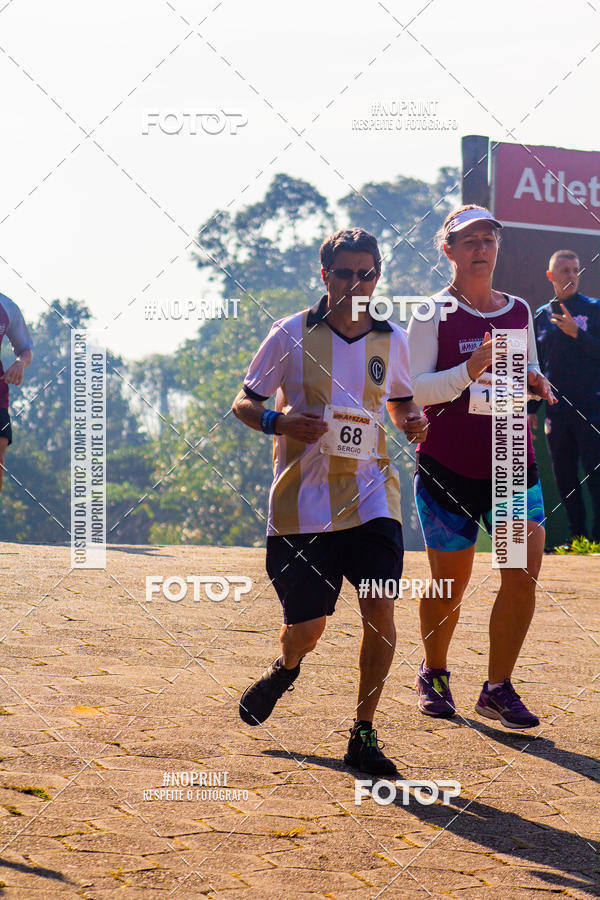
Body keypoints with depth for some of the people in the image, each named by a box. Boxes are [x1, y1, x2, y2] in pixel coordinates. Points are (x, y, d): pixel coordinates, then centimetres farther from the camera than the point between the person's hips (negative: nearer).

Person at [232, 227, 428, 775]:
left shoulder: (392, 341, 7)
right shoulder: (292, 334, -2)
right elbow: (244, 402, 5)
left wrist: (414, 421, 1)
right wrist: (277, 421, -16)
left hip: (370, 494, 2)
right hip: (304, 499, -2)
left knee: (380, 609, -12)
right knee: (307, 628, 0)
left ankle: (364, 734, 3)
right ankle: (286, 668, 39)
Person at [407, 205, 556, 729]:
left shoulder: (518, 311, 11)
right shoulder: (434, 313, -3)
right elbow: (415, 390, -10)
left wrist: (534, 382, 0)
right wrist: (470, 371, -25)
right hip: (448, 464, -4)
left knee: (524, 569, -10)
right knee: (450, 583, 4)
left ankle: (498, 688, 1)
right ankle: (434, 675, 29)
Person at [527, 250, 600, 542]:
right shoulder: (541, 316, 13)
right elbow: (534, 365, 17)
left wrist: (577, 333, -19)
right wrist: (531, 408, 12)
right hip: (557, 412, 4)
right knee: (564, 477, 7)